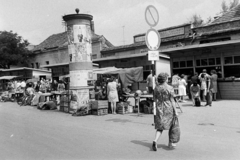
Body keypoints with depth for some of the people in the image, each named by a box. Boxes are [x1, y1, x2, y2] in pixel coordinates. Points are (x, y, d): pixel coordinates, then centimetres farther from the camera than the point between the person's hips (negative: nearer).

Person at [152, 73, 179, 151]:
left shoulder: (156, 88, 1)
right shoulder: (170, 88, -10)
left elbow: (155, 99, 7)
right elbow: (172, 100, -11)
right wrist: (175, 111, -6)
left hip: (159, 108, 3)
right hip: (169, 108, -3)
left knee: (160, 127, 8)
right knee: (171, 125, 16)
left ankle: (155, 140, -15)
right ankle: (170, 143, 27)